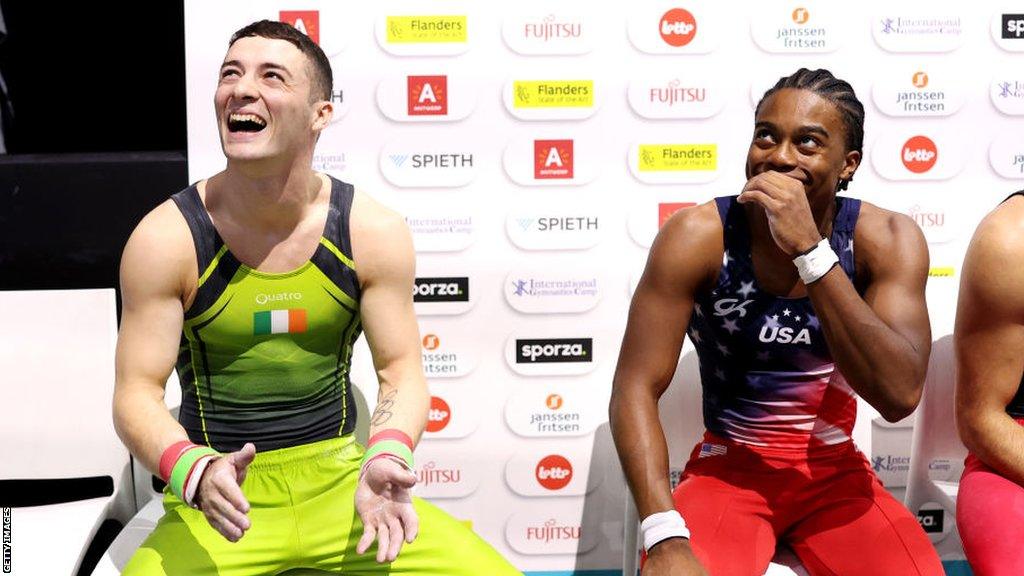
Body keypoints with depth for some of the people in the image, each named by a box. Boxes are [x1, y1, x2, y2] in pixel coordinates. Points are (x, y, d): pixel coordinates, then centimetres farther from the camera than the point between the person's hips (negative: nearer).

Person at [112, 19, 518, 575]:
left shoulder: (374, 232, -4)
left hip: (340, 487, 2)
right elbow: (137, 392, -7)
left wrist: (386, 459, -19)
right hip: (217, 507, -2)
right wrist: (196, 473, -27)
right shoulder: (167, 239, -9)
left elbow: (401, 371, 1)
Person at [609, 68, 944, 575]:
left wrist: (809, 249, -31)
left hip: (835, 474, 2)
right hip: (727, 468, -2)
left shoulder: (885, 239, -10)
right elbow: (636, 390, -17)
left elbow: (899, 395, -24)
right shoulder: (698, 237, -14)